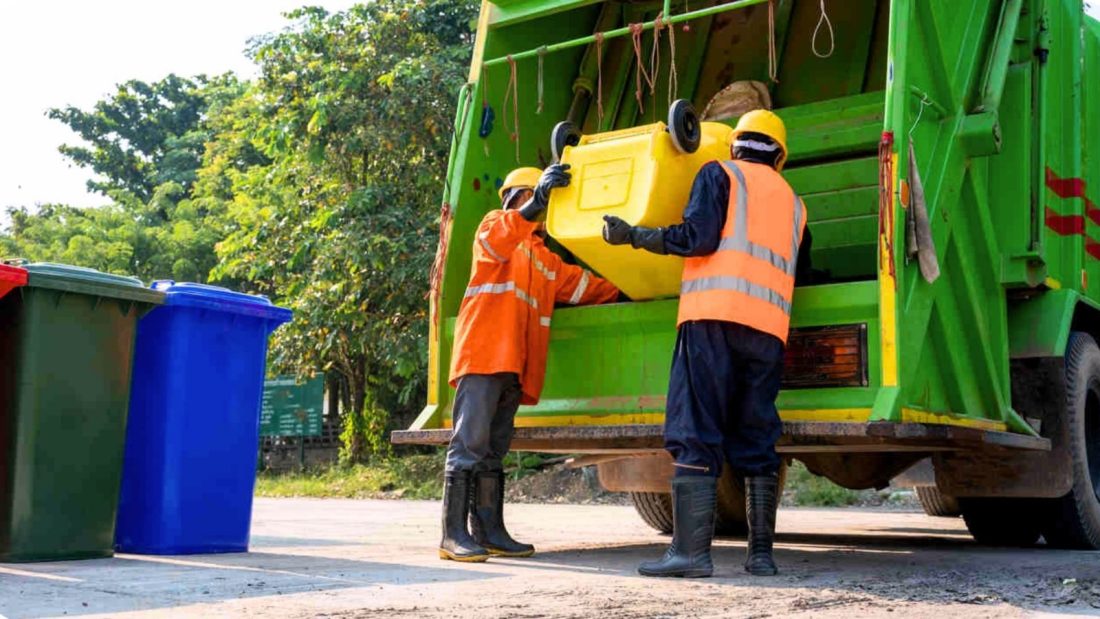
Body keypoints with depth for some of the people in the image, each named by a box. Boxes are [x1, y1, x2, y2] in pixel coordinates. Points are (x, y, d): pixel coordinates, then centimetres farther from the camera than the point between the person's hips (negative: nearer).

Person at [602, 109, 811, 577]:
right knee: (756, 441, 9)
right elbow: (800, 274, 30)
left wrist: (633, 235, 3)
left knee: (696, 436, -7)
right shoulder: (794, 202, 26)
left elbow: (699, 236, -5)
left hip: (714, 314, -5)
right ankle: (761, 553, 8)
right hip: (770, 327, 5)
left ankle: (691, 551, -13)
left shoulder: (719, 174, 10)